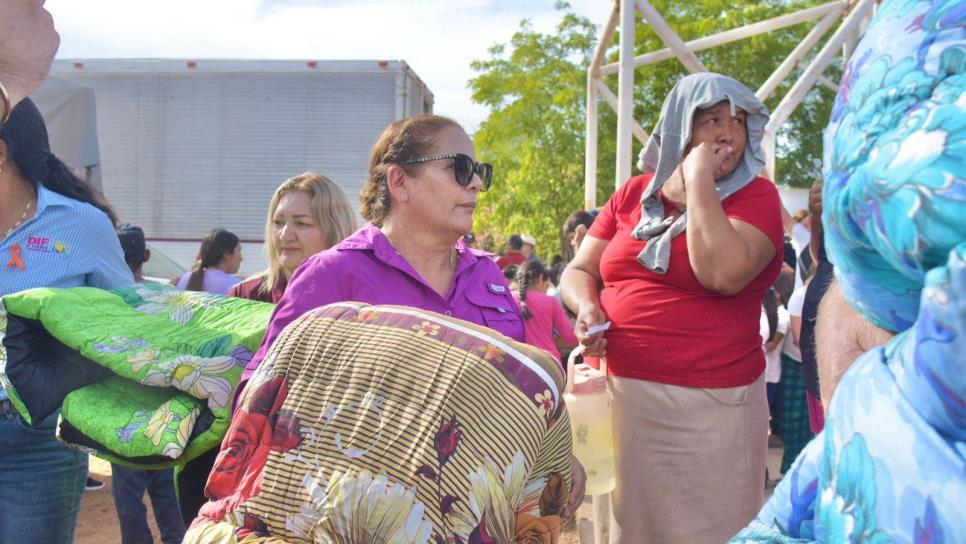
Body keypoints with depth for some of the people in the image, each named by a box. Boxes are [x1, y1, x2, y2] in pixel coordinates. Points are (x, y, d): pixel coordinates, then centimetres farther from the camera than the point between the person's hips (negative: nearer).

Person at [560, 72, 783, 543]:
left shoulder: (756, 196, -3)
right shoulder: (634, 194, 9)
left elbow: (723, 274, -22)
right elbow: (578, 271, 14)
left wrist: (699, 179, -13)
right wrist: (587, 307, -9)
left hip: (707, 406, -4)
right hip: (620, 394, 4)